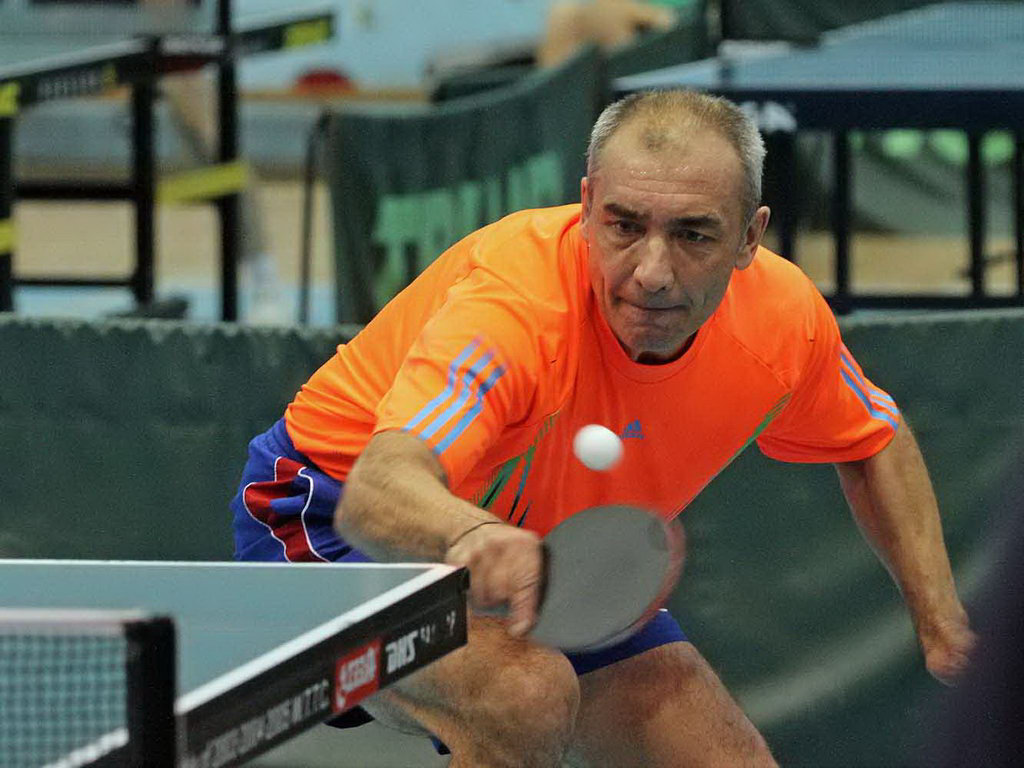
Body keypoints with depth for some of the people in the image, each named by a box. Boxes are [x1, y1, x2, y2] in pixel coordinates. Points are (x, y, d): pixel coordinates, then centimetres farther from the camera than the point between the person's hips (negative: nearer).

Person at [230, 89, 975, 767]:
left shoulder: (785, 315, -17)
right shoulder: (514, 299, -38)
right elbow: (376, 491, -53)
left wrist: (940, 620, -1)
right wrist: (472, 535, -75)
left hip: (553, 551, 7)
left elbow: (874, 443, 7)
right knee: (528, 691, -37)